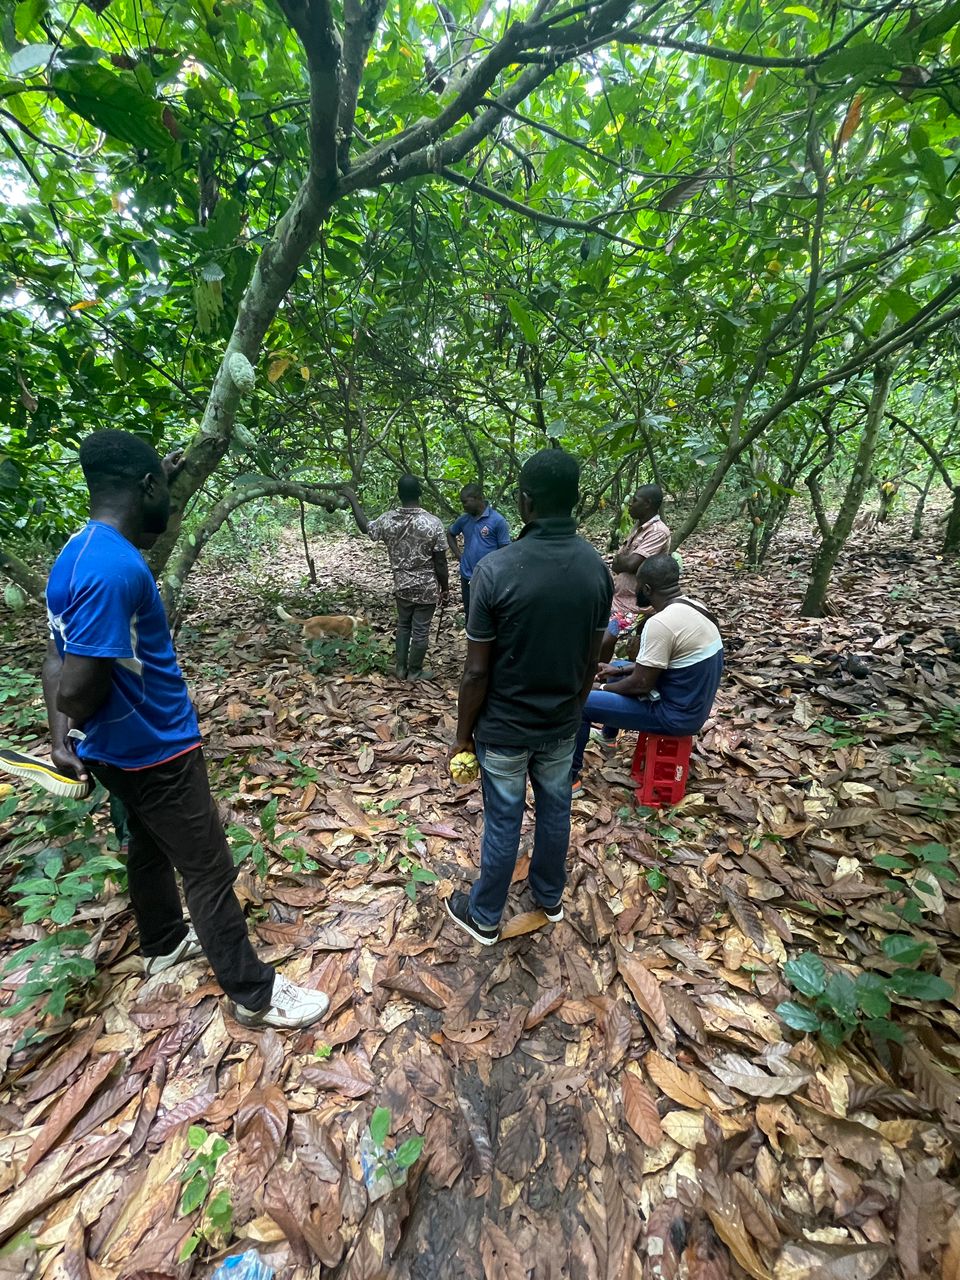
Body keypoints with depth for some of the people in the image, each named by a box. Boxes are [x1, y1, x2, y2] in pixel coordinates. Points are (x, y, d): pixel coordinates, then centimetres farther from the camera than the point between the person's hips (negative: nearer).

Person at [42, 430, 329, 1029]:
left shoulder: (82, 551, 4)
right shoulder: (114, 568, -29)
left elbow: (61, 658, 8)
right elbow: (79, 690, -30)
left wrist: (62, 737, 4)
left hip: (122, 750, 10)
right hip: (156, 750, -10)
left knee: (150, 847, 26)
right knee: (209, 870, 4)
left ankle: (164, 944, 50)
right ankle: (255, 994, 23)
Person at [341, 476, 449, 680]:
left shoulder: (387, 520, -7)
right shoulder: (433, 523, -18)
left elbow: (365, 527, 15)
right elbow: (440, 562, -13)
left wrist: (353, 500, 25)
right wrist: (445, 586, 1)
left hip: (402, 586, 4)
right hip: (427, 588, -3)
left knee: (403, 626, 22)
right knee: (420, 630, 9)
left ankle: (401, 668, 30)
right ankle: (414, 671, 23)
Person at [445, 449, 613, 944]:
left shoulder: (495, 569, -24)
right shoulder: (597, 568, -8)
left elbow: (477, 672, -18)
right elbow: (591, 661, 2)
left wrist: (463, 733, -4)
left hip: (504, 727, -4)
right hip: (561, 723, 5)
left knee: (503, 822, 13)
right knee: (555, 810, 23)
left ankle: (485, 917, 38)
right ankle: (549, 896, 48)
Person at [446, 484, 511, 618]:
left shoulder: (498, 520, -11)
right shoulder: (463, 519, 4)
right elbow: (450, 534, 22)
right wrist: (458, 554, 8)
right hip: (467, 577, 5)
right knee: (469, 616, 17)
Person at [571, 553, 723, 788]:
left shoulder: (660, 623, -27)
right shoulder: (694, 608, 3)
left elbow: (641, 684, -22)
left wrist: (602, 688, -4)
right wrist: (619, 670, 12)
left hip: (675, 714, -9)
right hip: (693, 704, 9)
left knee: (580, 703, -6)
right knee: (617, 673, 26)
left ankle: (569, 776, 10)